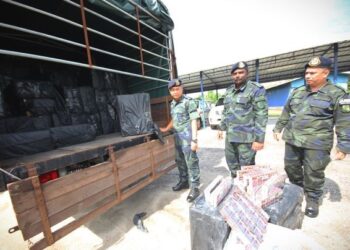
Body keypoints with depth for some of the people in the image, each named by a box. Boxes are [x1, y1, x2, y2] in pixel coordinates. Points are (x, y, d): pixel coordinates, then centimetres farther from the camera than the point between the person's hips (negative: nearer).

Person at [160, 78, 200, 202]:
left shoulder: (189, 101, -11)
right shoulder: (172, 104, 11)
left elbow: (193, 121, -15)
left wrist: (194, 139, -20)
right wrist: (166, 129, 28)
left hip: (187, 135, -8)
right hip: (177, 136, 8)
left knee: (191, 162, 0)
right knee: (180, 160, 17)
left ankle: (195, 188, 14)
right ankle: (184, 181, 36)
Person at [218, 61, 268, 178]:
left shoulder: (256, 89, -7)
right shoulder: (229, 91, 13)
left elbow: (261, 115, -13)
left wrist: (259, 139, -17)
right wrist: (221, 128, 18)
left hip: (246, 137, -6)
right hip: (230, 136, 7)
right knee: (232, 165, 19)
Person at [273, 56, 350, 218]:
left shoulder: (336, 94, -5)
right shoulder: (297, 92, 9)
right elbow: (286, 112, 17)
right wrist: (278, 128, 16)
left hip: (317, 143, -5)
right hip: (292, 140, 5)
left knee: (313, 173, 6)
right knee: (291, 168, 15)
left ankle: (312, 200, 27)